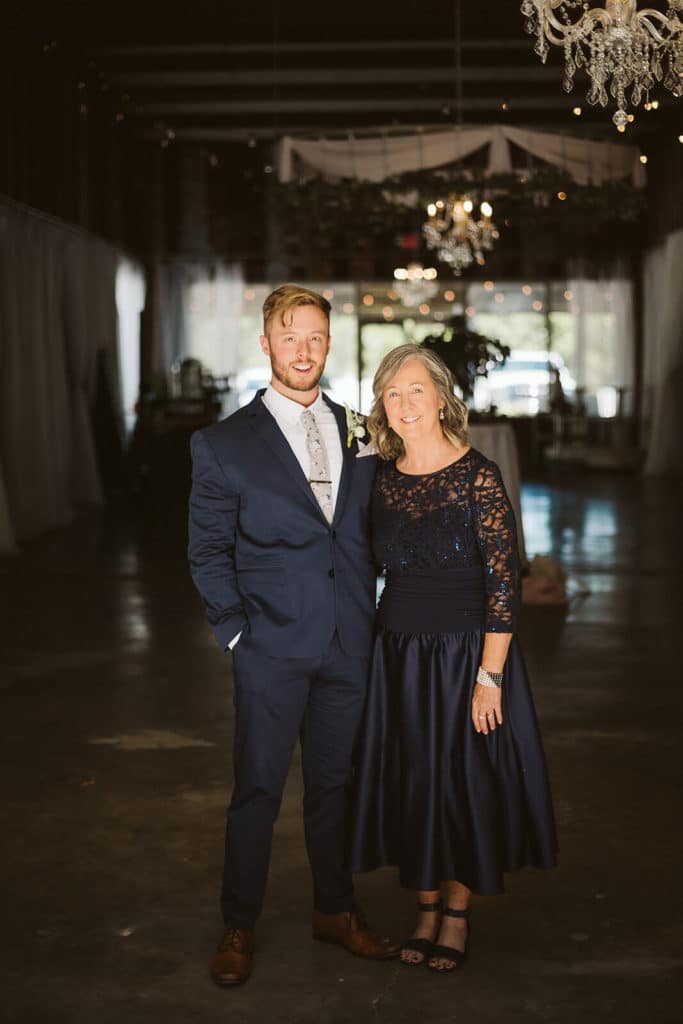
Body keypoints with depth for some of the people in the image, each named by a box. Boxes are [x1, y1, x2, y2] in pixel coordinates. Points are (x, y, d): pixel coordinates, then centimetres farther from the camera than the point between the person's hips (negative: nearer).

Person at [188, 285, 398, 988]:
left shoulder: (355, 435, 9)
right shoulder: (224, 445, -2)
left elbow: (366, 534, 14)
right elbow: (208, 552, 1)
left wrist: (365, 614, 6)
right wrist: (236, 631, -6)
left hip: (348, 645, 4)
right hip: (271, 647, -3)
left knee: (335, 782, 15)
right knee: (257, 789, 4)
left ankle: (334, 910, 31)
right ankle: (239, 928, 19)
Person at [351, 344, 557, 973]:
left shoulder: (479, 477, -13)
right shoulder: (382, 479, 2)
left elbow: (504, 583, -14)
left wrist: (489, 678, -17)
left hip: (467, 653, -4)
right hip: (399, 655, 4)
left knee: (466, 779, 6)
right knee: (411, 780, 11)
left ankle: (457, 913, 25)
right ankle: (426, 908, 28)